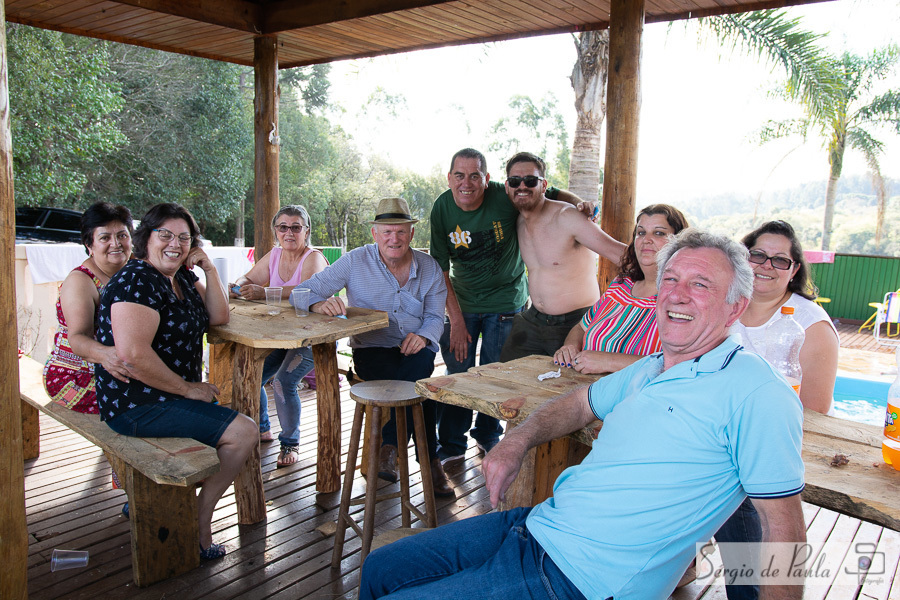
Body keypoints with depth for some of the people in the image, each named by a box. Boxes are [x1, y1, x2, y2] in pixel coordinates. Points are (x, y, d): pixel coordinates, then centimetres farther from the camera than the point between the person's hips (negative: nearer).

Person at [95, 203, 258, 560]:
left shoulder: (181, 277, 9)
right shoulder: (137, 282, -19)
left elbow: (218, 317, 10)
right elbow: (134, 355, -28)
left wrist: (209, 269, -1)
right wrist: (188, 388, -18)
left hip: (171, 394, 10)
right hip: (137, 406, -10)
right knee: (244, 432, -15)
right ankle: (199, 521, 3)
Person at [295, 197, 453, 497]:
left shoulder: (429, 267, 7)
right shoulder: (355, 262, -2)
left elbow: (435, 317, 10)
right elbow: (303, 292, -4)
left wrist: (423, 336, -14)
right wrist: (321, 304, -28)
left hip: (415, 348, 2)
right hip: (371, 348, -2)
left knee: (415, 372, -34)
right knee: (417, 387, -31)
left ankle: (391, 445, -17)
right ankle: (429, 460, -16)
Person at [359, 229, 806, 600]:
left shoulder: (754, 392, -13)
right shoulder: (648, 371, 12)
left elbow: (784, 525, -12)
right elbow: (582, 403, 25)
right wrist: (517, 441, 9)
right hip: (537, 523, 8)